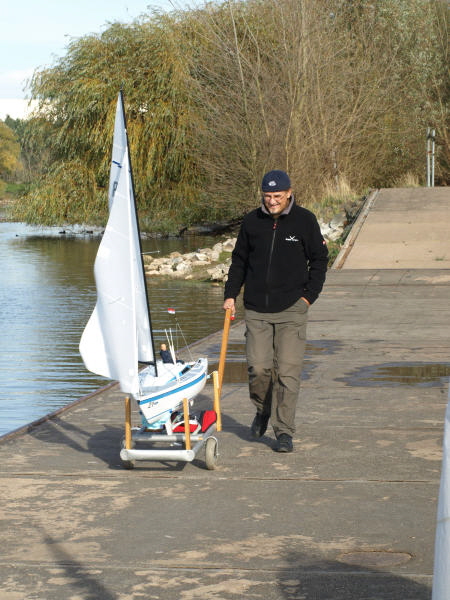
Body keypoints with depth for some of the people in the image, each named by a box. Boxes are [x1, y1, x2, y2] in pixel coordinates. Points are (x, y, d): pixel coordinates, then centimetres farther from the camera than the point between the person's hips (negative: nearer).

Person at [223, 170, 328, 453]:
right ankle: (263, 410, 27)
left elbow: (320, 259, 7)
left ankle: (284, 431, 1)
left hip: (292, 309, -2)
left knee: (288, 372, -6)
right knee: (258, 368, -3)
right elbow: (239, 260, 17)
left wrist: (309, 296, 0)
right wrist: (231, 294, 9)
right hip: (256, 309, 2)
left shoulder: (305, 220, 0)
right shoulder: (252, 221, 7)